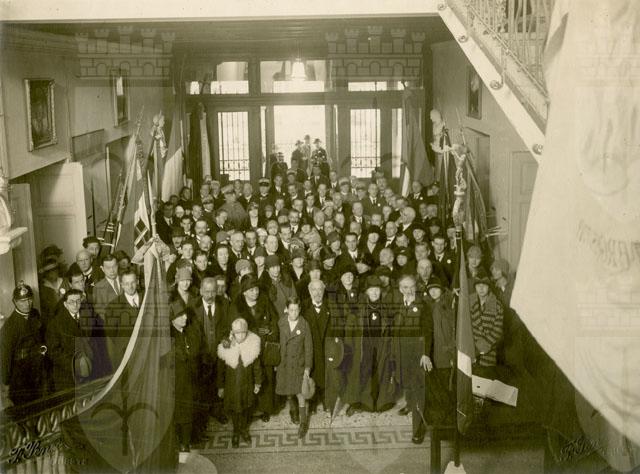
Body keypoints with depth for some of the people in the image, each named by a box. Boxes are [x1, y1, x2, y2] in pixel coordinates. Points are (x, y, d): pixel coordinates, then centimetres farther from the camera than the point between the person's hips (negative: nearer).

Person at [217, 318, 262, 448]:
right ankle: (236, 432, 38)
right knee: (234, 408, 13)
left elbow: (257, 366, -2)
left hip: (248, 384, 1)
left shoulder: (253, 344, -14)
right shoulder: (225, 347, -16)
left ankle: (244, 429, 43)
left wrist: (258, 383, 4)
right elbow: (221, 369, -4)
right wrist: (220, 387, 1)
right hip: (231, 385, -1)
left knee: (247, 407, 17)